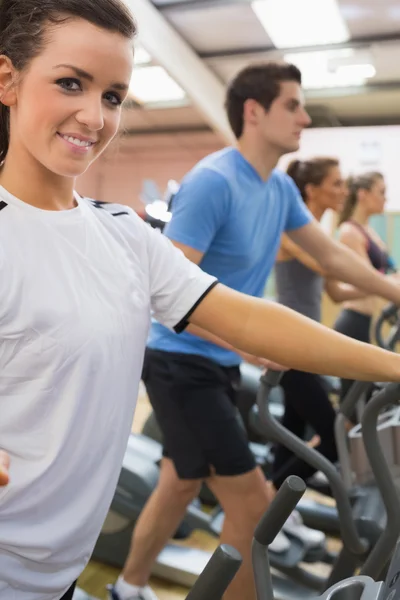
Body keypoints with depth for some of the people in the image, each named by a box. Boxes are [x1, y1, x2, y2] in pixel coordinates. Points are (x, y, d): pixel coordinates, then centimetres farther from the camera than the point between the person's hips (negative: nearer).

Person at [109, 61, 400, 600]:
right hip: (182, 361, -8)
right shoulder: (213, 181, -20)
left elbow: (332, 256, 15)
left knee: (179, 488, 21)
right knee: (252, 504, -2)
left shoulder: (281, 189, 6)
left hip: (217, 363, 8)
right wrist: (243, 340, -35)